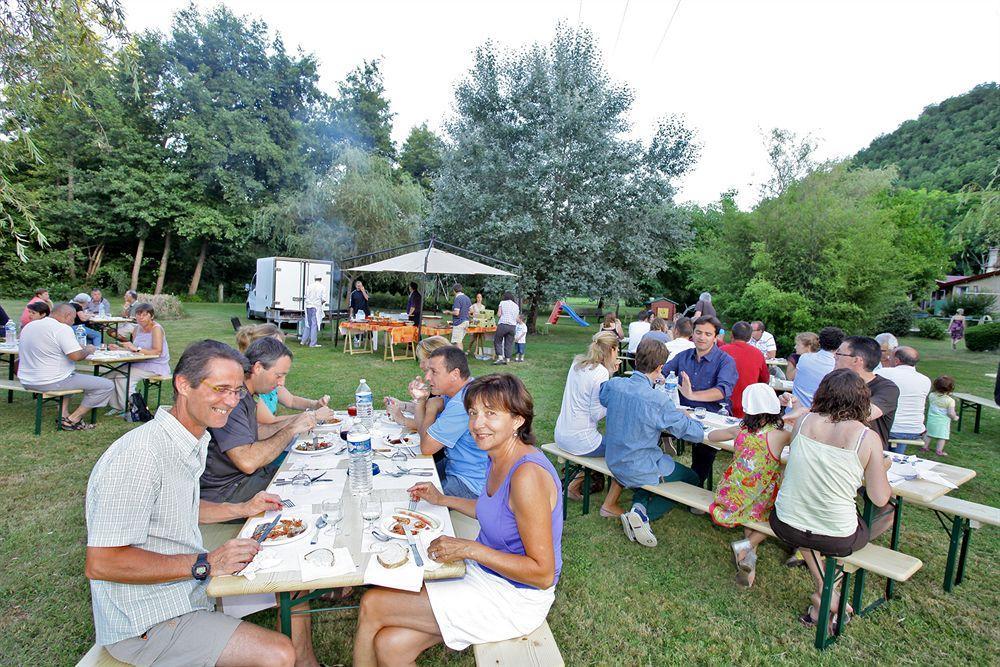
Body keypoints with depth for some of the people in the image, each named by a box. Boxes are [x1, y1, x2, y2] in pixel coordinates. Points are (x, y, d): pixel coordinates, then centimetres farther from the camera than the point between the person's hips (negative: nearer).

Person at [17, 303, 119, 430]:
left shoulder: (29, 326, 11)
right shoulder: (62, 329, -17)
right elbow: (76, 356, -24)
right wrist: (87, 350, -2)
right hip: (51, 383, -10)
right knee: (107, 385, -5)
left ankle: (64, 414, 25)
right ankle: (72, 420, 1)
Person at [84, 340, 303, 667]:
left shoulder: (194, 441, 4)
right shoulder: (140, 455, -26)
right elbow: (100, 563, -27)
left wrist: (242, 509, 9)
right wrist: (205, 563, -26)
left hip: (192, 582, 9)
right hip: (145, 624, -9)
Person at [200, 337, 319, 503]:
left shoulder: (243, 393, 6)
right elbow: (248, 461, -33)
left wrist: (294, 420, 4)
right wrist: (292, 429, -24)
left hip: (243, 475, 9)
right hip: (224, 491, -9)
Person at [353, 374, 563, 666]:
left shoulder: (527, 474, -28)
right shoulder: (498, 458, 0)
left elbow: (543, 573, -25)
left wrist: (470, 548, -26)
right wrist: (442, 499, 13)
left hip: (513, 598, -8)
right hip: (481, 572, 8)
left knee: (372, 605, -7)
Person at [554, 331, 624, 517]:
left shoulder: (577, 362, 4)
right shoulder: (601, 373, -19)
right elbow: (596, 414, -18)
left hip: (561, 436, 9)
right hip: (579, 440, -8)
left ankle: (576, 484, 30)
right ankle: (609, 505, 10)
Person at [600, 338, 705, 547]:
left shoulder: (613, 384, -11)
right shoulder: (658, 400, -27)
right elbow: (695, 433, -18)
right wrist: (688, 418, 6)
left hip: (613, 462, 6)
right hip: (639, 471, -6)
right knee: (692, 479, 19)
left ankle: (639, 504, 11)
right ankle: (644, 514, 2)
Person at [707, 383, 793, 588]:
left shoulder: (740, 430, -4)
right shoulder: (778, 435, -16)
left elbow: (710, 436, 12)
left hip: (731, 499, 3)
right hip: (758, 505, -3)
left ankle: (749, 556, 15)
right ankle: (747, 546, 3)